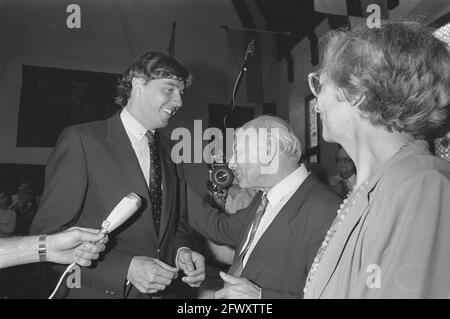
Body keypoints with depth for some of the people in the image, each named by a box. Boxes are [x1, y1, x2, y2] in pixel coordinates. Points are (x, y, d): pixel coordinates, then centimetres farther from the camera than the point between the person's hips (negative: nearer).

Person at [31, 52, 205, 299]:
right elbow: (48, 233, -16)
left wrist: (181, 252, -9)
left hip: (159, 290, 5)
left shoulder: (169, 151, 3)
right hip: (96, 291, -5)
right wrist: (126, 268, -24)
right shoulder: (81, 140, -14)